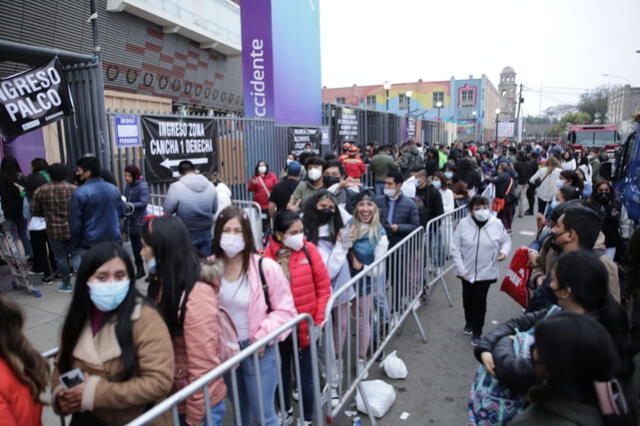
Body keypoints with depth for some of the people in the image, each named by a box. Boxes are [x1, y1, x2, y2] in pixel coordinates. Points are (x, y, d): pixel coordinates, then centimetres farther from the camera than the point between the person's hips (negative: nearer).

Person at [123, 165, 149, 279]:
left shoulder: (143, 187, -12)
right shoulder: (128, 186, 9)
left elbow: (143, 203, -22)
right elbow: (126, 200, 14)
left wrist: (130, 206, -32)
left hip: (139, 222, -7)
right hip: (130, 221, 7)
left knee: (141, 246, -4)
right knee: (135, 246, 15)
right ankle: (139, 269, 27)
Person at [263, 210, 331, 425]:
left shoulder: (309, 250, -11)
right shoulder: (265, 257, -14)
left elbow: (324, 288, -6)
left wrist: (318, 321, -8)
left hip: (305, 327, -1)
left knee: (306, 378, 12)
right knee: (281, 373, 22)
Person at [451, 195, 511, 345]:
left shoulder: (496, 224, -9)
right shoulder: (463, 224, -11)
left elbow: (506, 240, 7)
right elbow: (455, 248, -7)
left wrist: (504, 252, -15)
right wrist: (461, 269, -10)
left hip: (486, 271, -1)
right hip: (467, 271, 1)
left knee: (480, 300, 0)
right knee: (467, 298, 17)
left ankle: (477, 332, 17)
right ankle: (469, 322, 45)